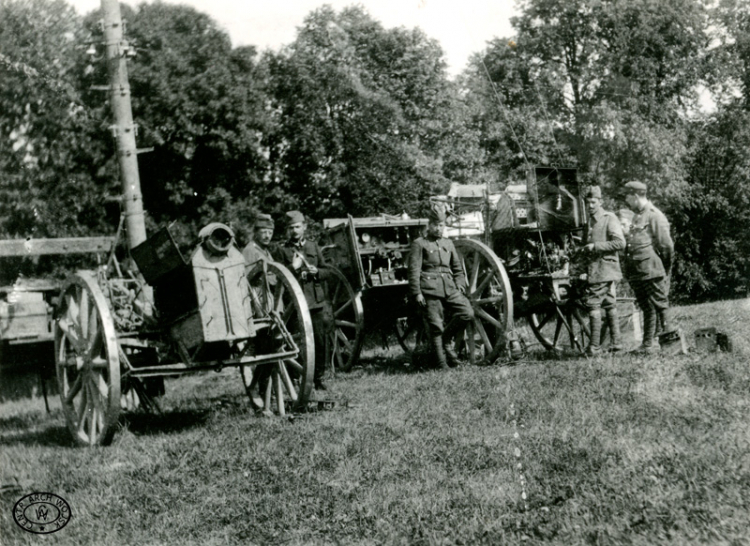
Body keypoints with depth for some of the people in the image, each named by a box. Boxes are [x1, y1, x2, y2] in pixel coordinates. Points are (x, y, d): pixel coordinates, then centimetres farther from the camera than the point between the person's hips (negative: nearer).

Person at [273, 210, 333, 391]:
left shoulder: (314, 247, 16)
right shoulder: (281, 250, 5)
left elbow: (327, 272, 16)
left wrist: (316, 272, -5)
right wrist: (293, 268, -16)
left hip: (318, 302, 3)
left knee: (322, 340, 2)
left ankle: (319, 377, 15)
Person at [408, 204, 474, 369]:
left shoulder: (448, 244, 21)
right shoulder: (419, 244, 5)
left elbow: (457, 268, 26)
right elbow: (414, 270, -2)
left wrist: (460, 286, 10)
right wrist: (417, 293, -10)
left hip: (450, 288, 5)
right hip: (430, 290, -5)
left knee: (468, 313, -13)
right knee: (436, 327, -4)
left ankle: (446, 339, 8)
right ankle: (441, 363, 6)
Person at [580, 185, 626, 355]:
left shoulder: (609, 219, -7)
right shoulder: (590, 221, 18)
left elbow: (620, 243, -17)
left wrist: (595, 246, -17)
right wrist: (584, 248, 12)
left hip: (605, 268, -9)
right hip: (593, 269, 9)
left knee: (594, 305, -11)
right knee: (610, 306, 10)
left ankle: (594, 346, -9)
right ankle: (616, 342, 15)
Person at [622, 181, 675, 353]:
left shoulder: (655, 216, -9)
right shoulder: (637, 217, 18)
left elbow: (667, 245, -11)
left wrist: (665, 270, -5)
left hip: (652, 273, -8)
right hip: (637, 273, 8)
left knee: (659, 306, -5)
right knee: (647, 309, 11)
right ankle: (649, 343, 15)